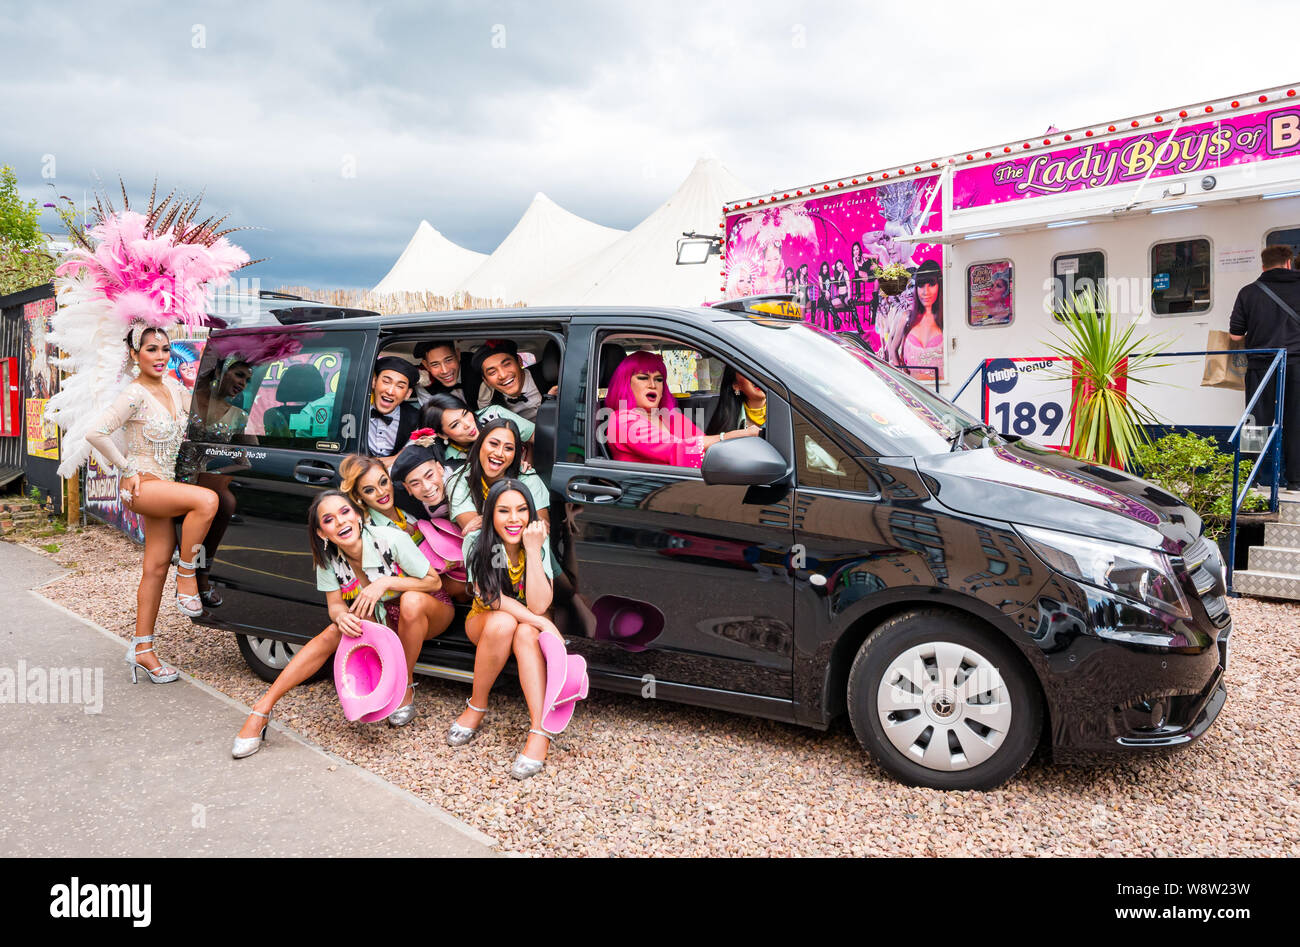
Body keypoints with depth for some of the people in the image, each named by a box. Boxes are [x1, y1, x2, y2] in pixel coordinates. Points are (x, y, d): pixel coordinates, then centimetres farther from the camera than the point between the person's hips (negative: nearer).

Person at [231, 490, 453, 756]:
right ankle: (262, 710, -18)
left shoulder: (391, 539, -25)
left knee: (411, 600, -36)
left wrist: (386, 581, -30)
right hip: (383, 620, 4)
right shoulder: (328, 558, -11)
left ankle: (405, 688, -18)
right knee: (334, 632, -21)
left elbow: (434, 582, -17)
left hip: (428, 616, -4)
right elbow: (335, 604, -6)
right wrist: (342, 616, -30)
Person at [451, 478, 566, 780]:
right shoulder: (477, 543, -18)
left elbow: (538, 605, -29)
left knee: (526, 633, -35)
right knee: (502, 622, -35)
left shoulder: (540, 544, -19)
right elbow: (491, 597, -23)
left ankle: (539, 732, -41)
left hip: (530, 626, 0)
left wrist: (533, 549, -35)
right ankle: (476, 708, -17)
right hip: (484, 622, 0)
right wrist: (542, 623, -33)